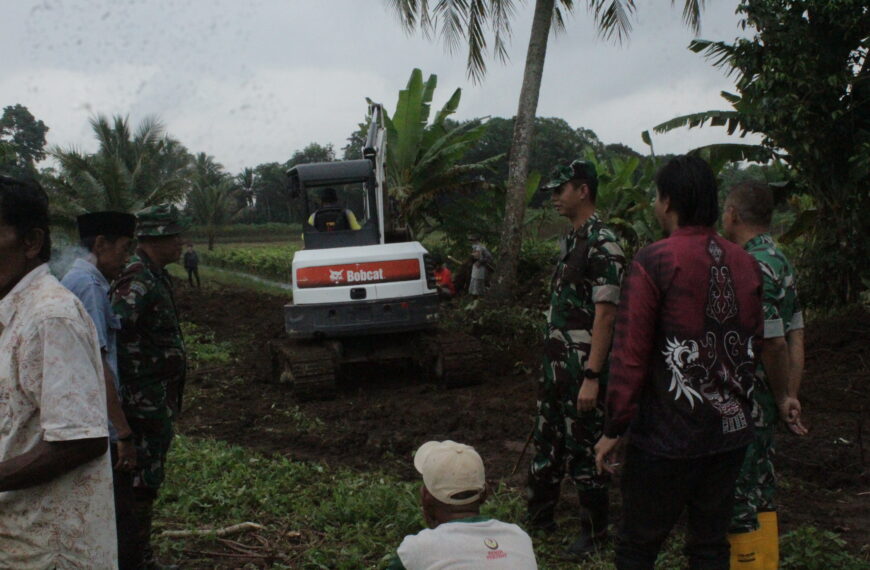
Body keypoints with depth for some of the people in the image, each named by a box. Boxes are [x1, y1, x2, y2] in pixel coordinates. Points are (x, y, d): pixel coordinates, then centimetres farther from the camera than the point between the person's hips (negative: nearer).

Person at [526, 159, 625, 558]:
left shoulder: (603, 244, -16)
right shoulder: (571, 239, 11)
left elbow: (605, 315, -20)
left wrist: (592, 377, -23)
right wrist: (550, 358, 17)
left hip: (582, 369, -9)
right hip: (556, 364, 9)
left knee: (582, 450, 2)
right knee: (546, 441, 18)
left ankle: (595, 531, 17)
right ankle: (539, 515, 33)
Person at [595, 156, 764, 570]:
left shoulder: (653, 262, -13)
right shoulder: (745, 264, 4)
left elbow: (630, 354, -15)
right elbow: (753, 346, 12)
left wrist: (614, 429, -8)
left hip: (667, 438, -5)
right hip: (731, 434, 6)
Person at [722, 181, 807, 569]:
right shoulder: (779, 260, 10)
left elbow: (773, 343, -21)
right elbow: (795, 335, 9)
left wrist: (782, 398, -6)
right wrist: (791, 396, 5)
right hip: (763, 406, 10)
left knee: (740, 501, -1)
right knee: (760, 494, 20)